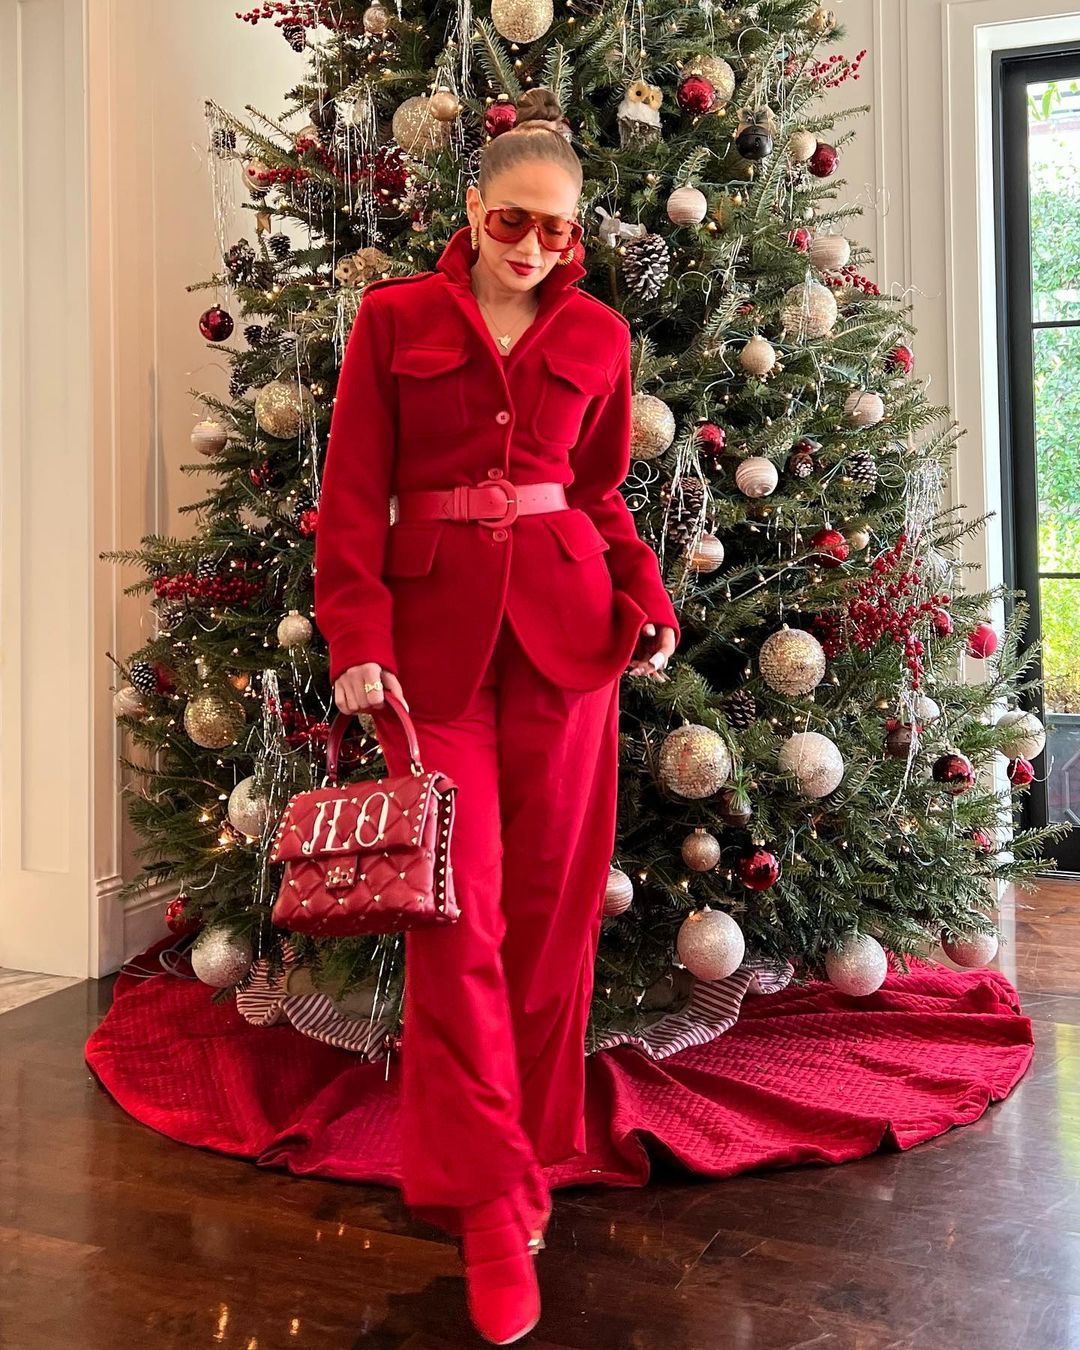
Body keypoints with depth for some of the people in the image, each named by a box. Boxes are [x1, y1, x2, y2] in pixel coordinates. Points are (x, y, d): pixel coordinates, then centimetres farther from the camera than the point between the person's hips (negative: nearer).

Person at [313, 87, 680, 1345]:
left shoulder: (597, 335, 11)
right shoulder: (394, 318, 5)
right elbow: (353, 493, 0)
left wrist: (648, 600, 0)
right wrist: (357, 641, -10)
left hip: (564, 618, 2)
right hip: (434, 622, -2)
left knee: (551, 897, 5)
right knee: (456, 904, -5)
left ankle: (525, 1157, 22)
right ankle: (490, 1201, 4)